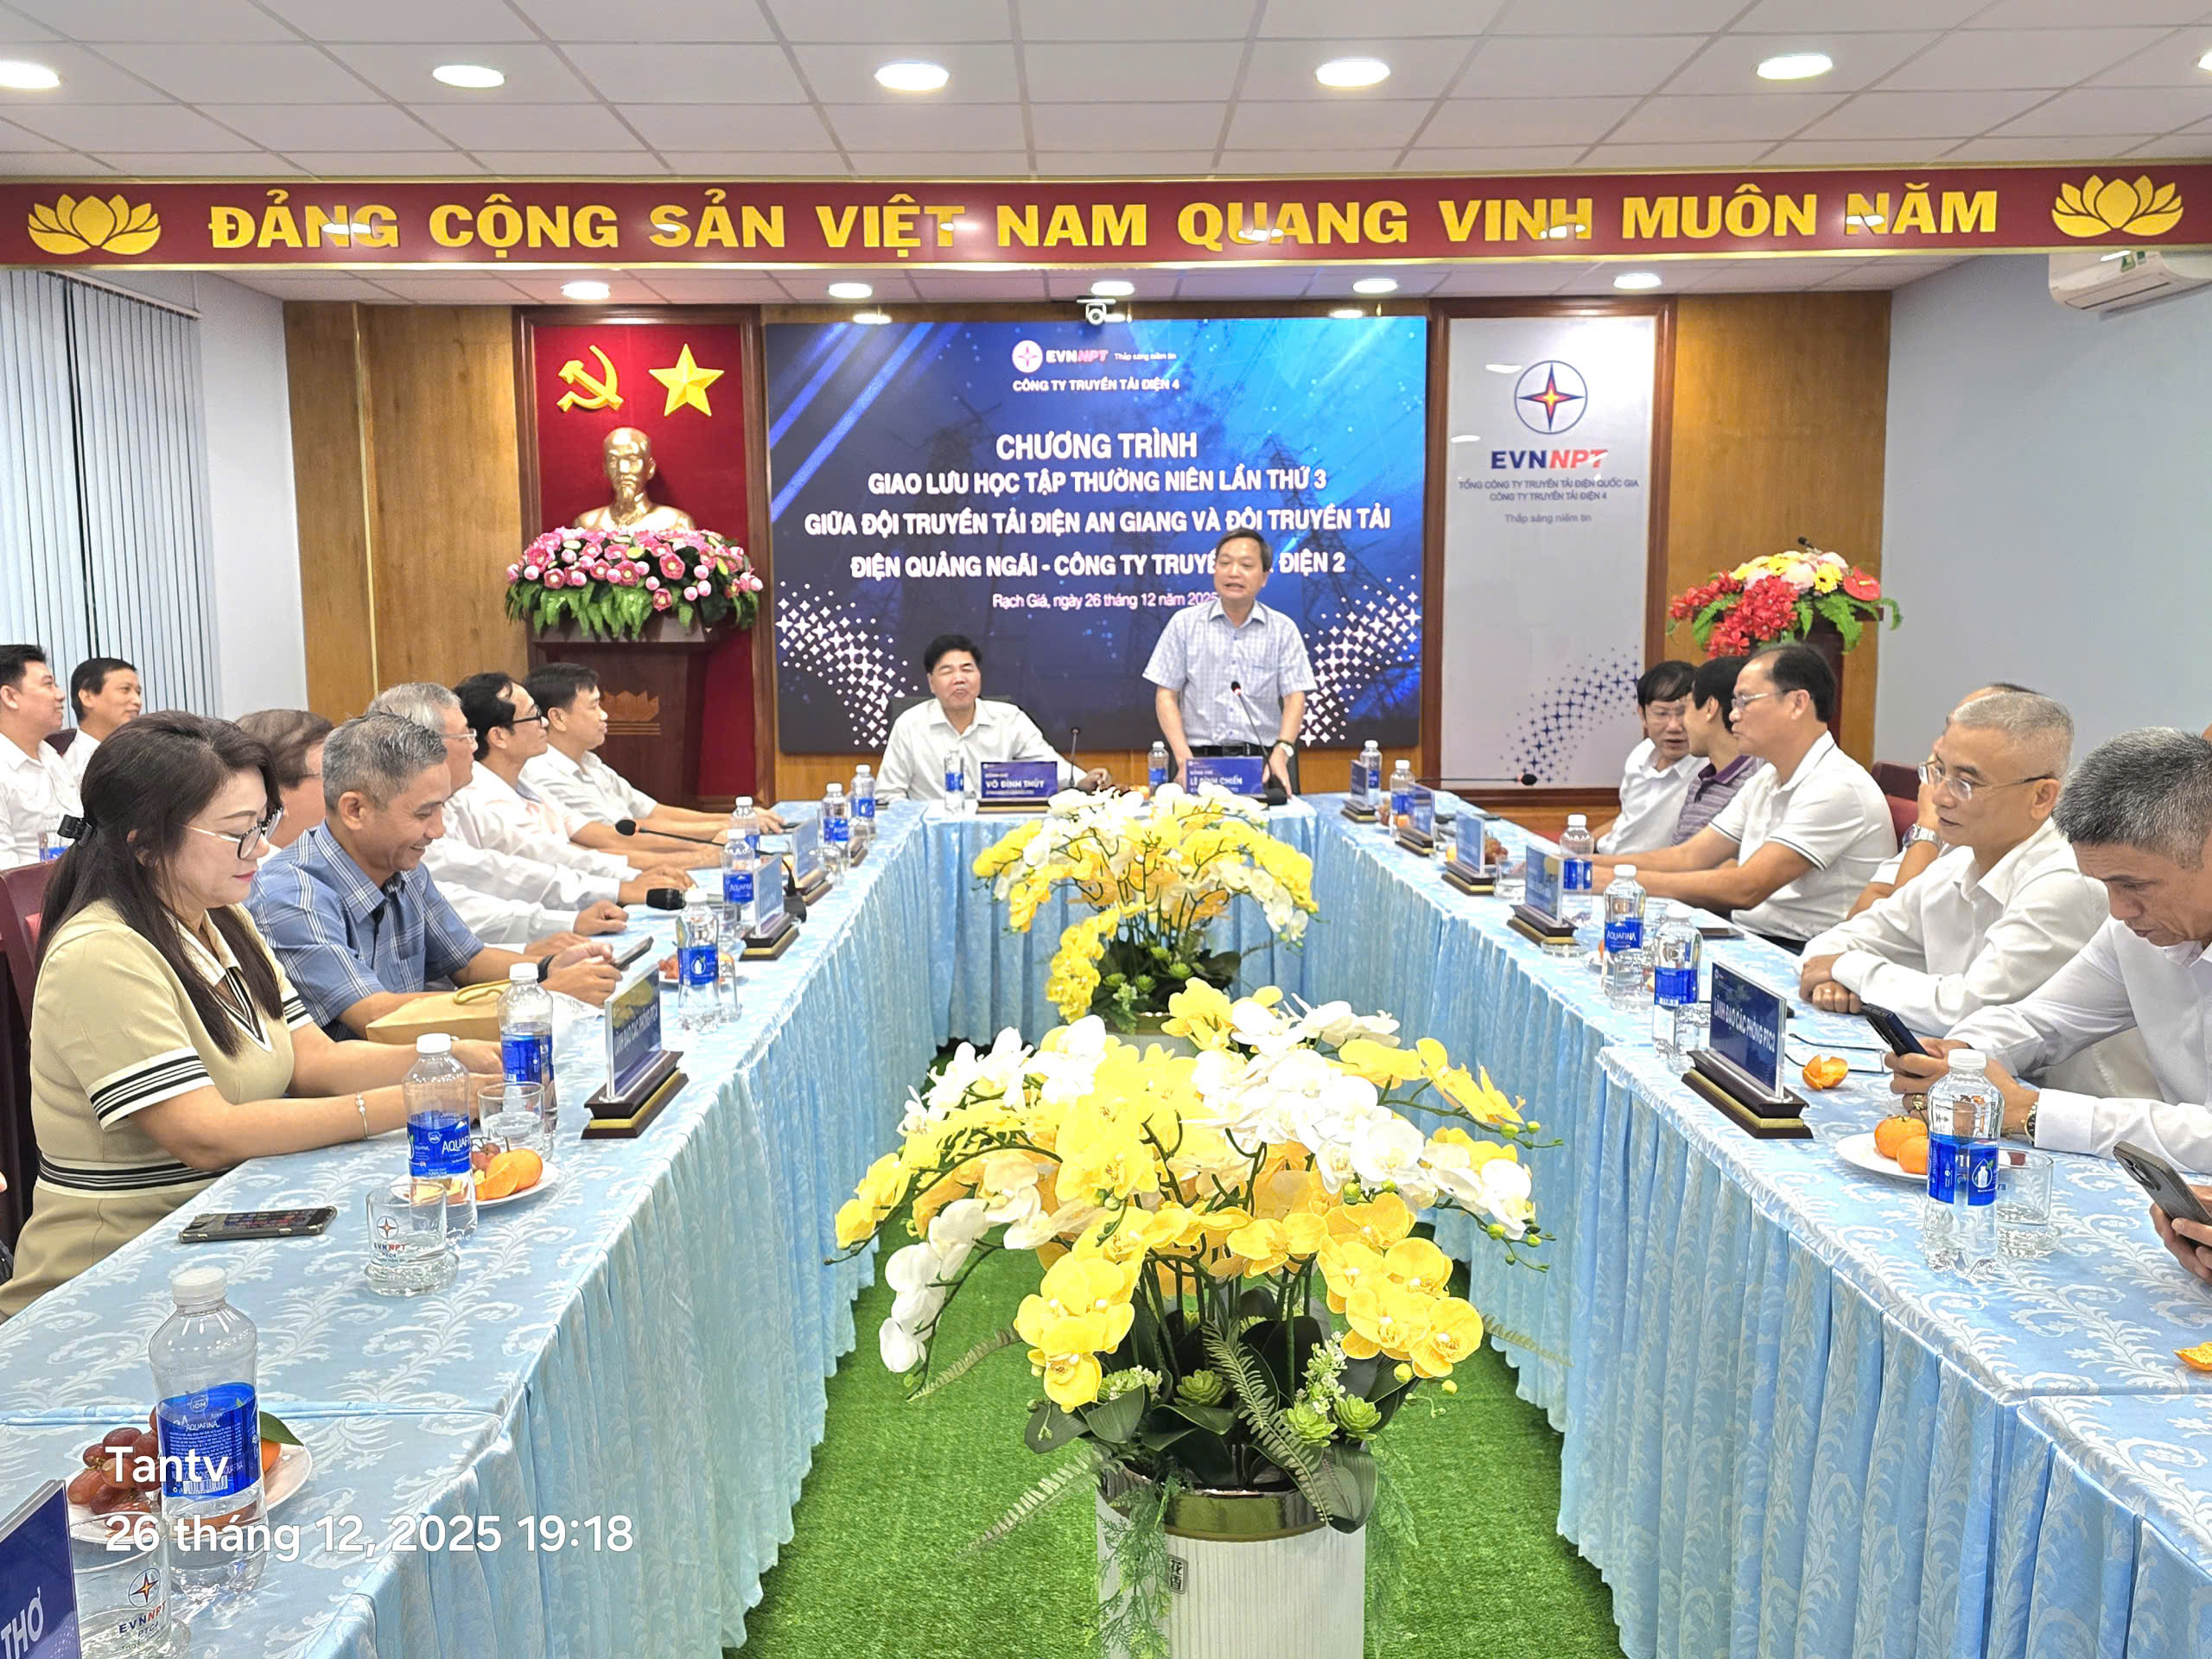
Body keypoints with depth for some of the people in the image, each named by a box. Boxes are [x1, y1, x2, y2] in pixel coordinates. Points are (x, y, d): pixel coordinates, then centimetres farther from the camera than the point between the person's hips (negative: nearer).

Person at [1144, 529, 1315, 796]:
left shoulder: (1283, 629, 9)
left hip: (1264, 760, 1)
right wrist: (1184, 758, -8)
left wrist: (1281, 752, -16)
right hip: (1201, 760, -1)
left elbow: (1294, 697, 3)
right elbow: (1166, 695, 6)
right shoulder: (1184, 623, 8)